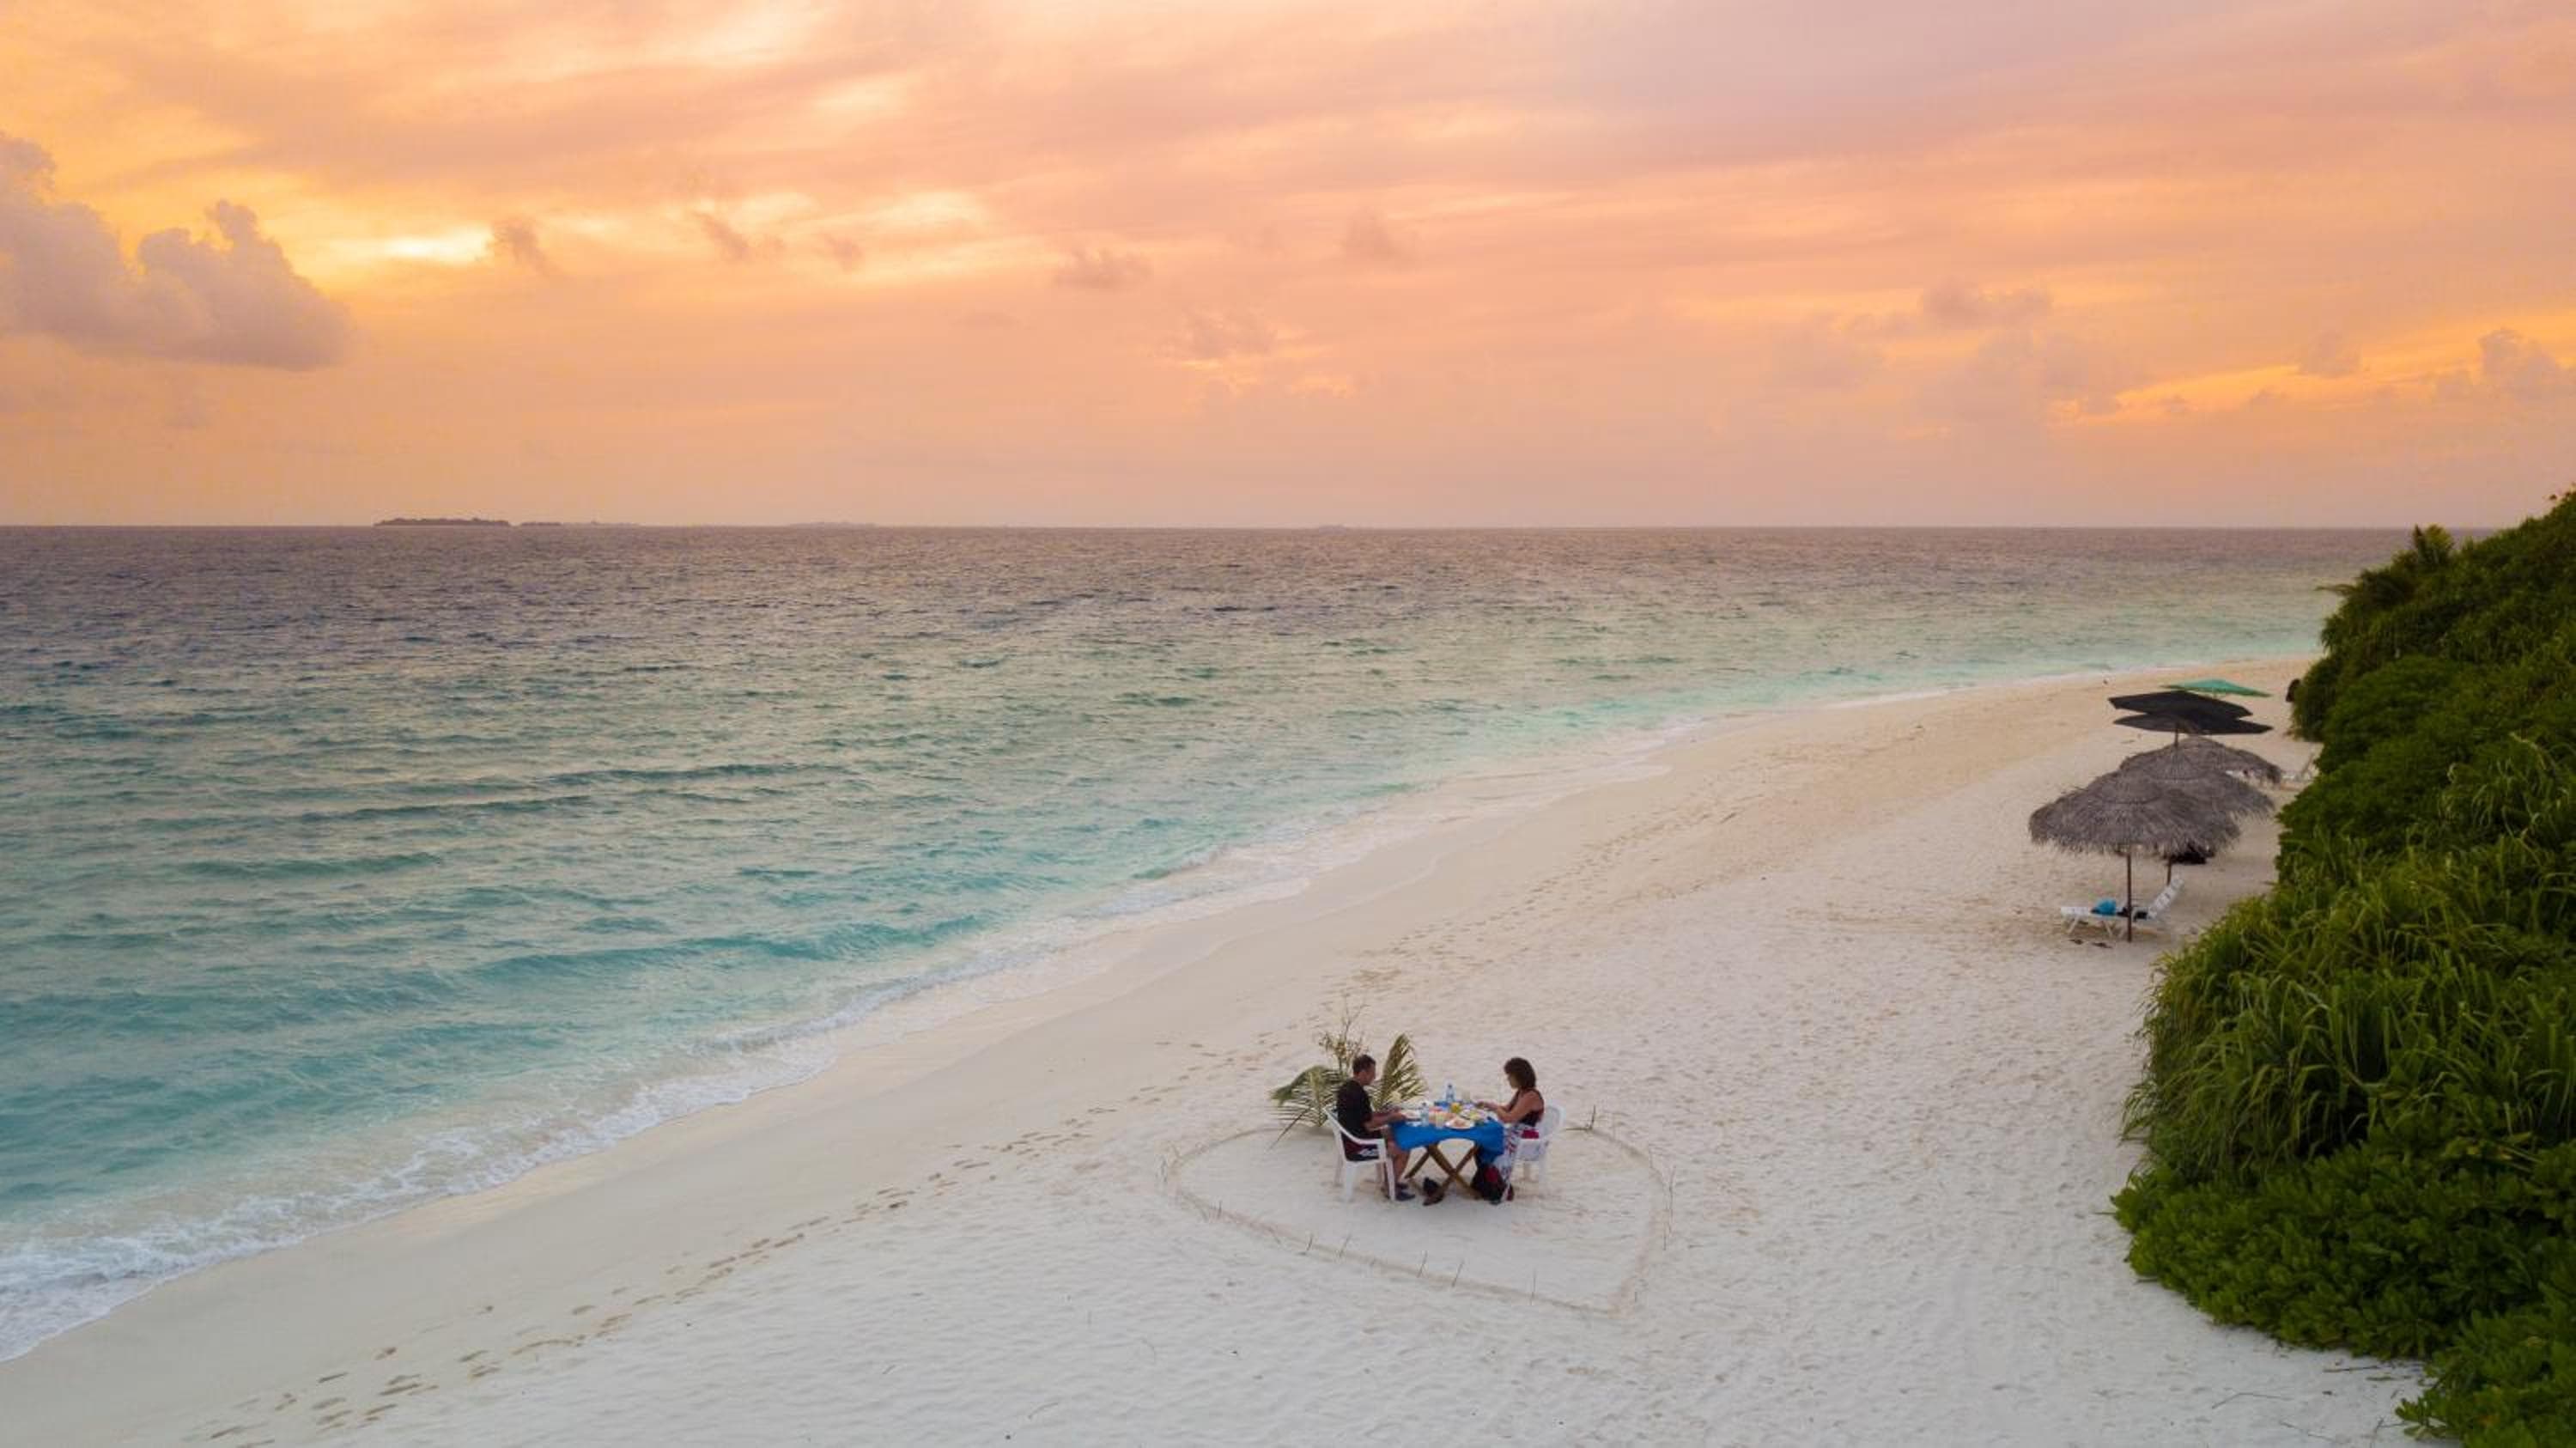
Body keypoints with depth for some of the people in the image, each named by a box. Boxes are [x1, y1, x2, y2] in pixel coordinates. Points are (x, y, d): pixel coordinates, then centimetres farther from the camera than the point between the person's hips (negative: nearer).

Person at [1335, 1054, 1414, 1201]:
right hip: (1357, 1148, -10)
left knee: (1391, 1134, 25)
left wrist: (1388, 1113, 8)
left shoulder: (1347, 1087, 6)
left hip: (1350, 1139, 10)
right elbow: (1370, 1125, -22)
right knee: (1403, 1150, -7)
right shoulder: (1358, 1094, -26)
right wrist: (1391, 1118, -9)